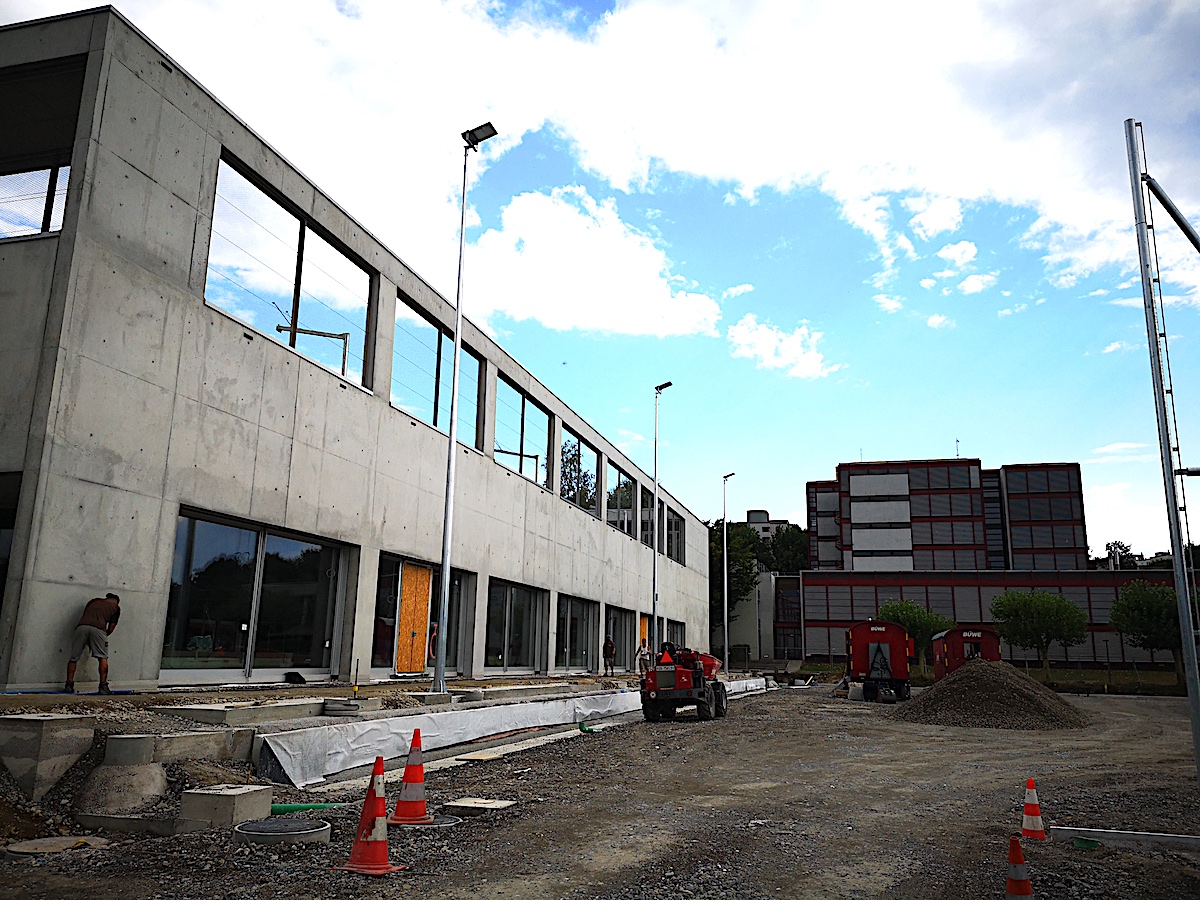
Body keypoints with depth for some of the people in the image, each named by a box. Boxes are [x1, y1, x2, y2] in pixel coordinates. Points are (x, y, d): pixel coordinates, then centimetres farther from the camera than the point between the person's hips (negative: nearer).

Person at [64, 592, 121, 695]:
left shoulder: (94, 600, 33)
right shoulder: (116, 607, 24)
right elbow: (111, 628, 17)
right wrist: (104, 635, 36)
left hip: (81, 626, 3)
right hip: (98, 628, -3)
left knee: (74, 658, 14)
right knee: (103, 658, 5)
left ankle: (69, 686, 13)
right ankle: (103, 686, 0)